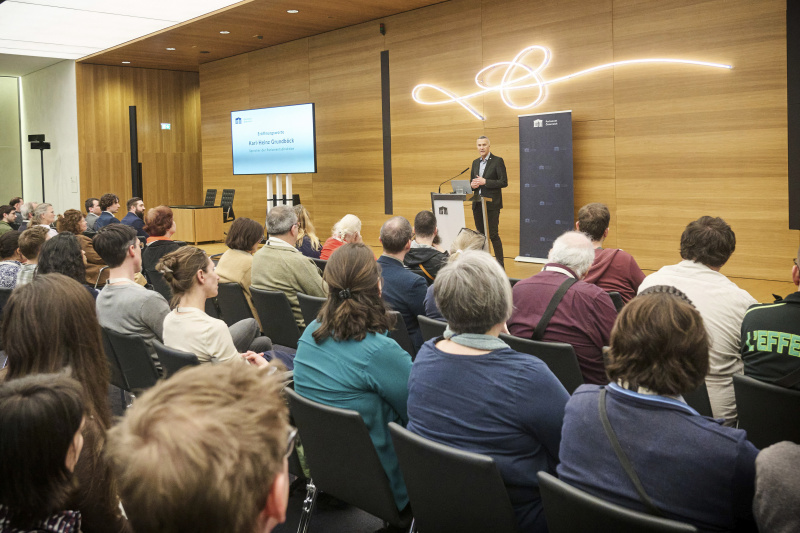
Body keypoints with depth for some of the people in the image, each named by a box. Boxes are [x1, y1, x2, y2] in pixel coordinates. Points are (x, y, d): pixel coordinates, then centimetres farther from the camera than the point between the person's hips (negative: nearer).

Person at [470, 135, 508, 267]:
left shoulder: (497, 161, -5)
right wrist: (472, 184, -1)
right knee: (480, 234, 9)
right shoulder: (475, 162, 15)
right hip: (477, 204, 6)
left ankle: (500, 264, -2)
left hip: (492, 204, -6)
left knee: (493, 235, -8)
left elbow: (504, 182, -11)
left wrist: (485, 182, -18)